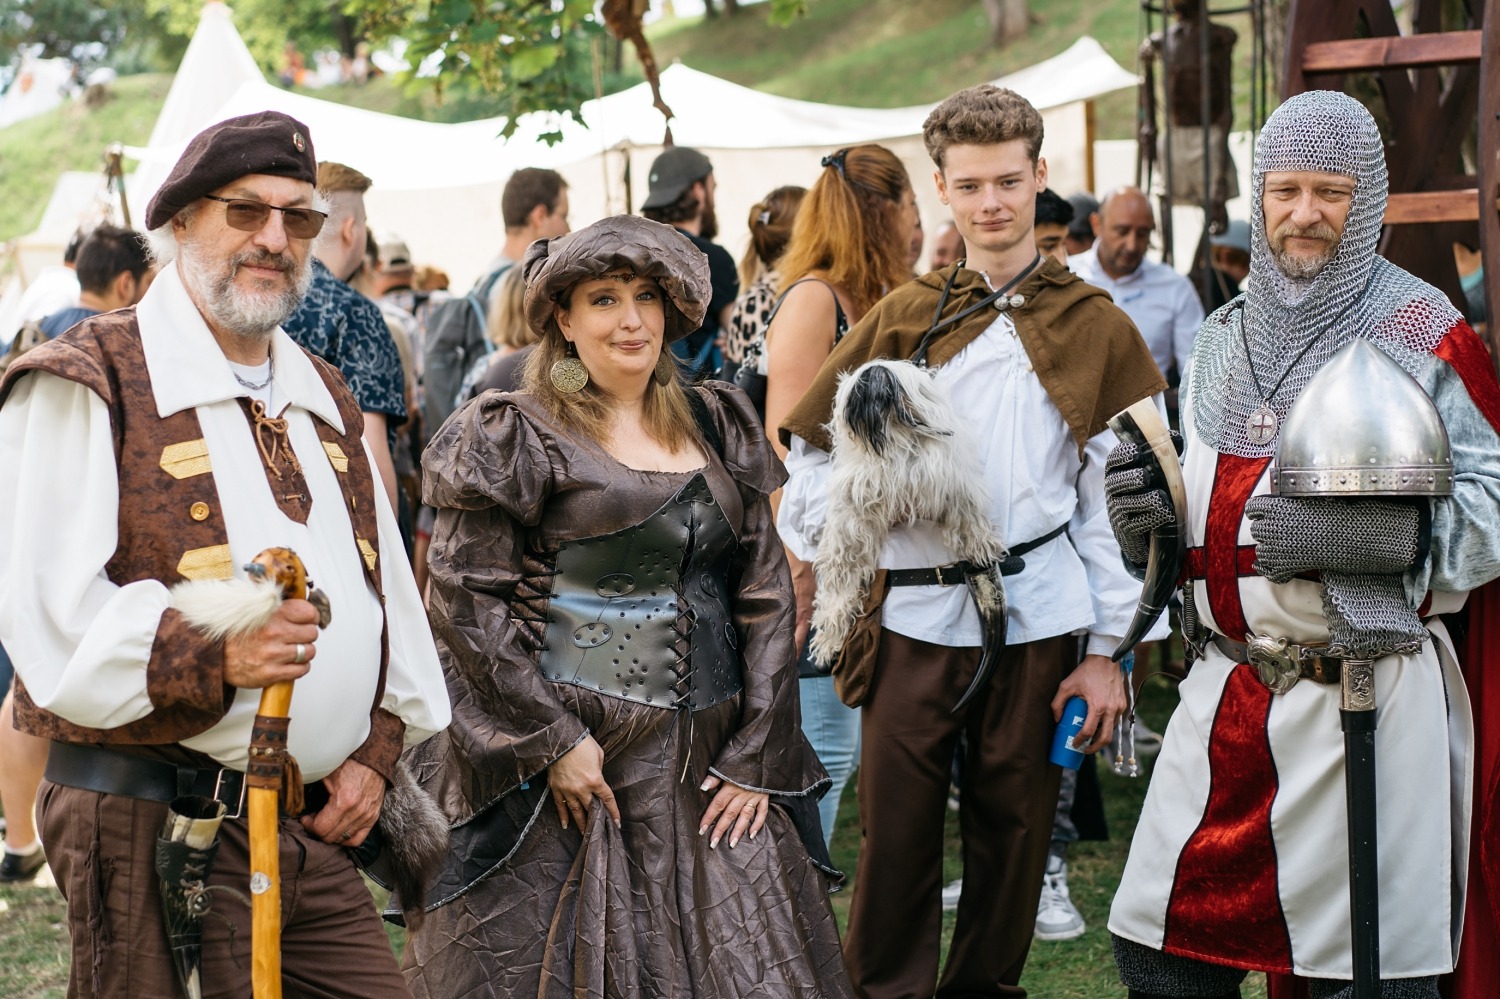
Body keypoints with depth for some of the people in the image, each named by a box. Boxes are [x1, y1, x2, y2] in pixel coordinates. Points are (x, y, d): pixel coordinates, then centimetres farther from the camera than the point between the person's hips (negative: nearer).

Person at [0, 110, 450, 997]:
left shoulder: (324, 398, 19)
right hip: (152, 827, -6)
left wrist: (379, 746, 6)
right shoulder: (88, 385, -5)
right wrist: (213, 655, -28)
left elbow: (387, 584, 20)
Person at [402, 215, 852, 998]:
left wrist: (756, 755, 0)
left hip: (711, 766, 5)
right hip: (572, 748, -4)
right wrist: (552, 741, -14)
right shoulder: (516, 436, -3)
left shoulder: (717, 427, 11)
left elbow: (766, 593, 8)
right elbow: (467, 602, -8)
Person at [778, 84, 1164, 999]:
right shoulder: (901, 320, 8)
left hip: (1037, 621, 0)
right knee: (895, 831, 3)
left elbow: (1116, 496, 3)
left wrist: (1108, 649, -1)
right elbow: (814, 452, 13)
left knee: (1013, 828, 9)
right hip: (911, 616, 0)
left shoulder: (1093, 326, 5)